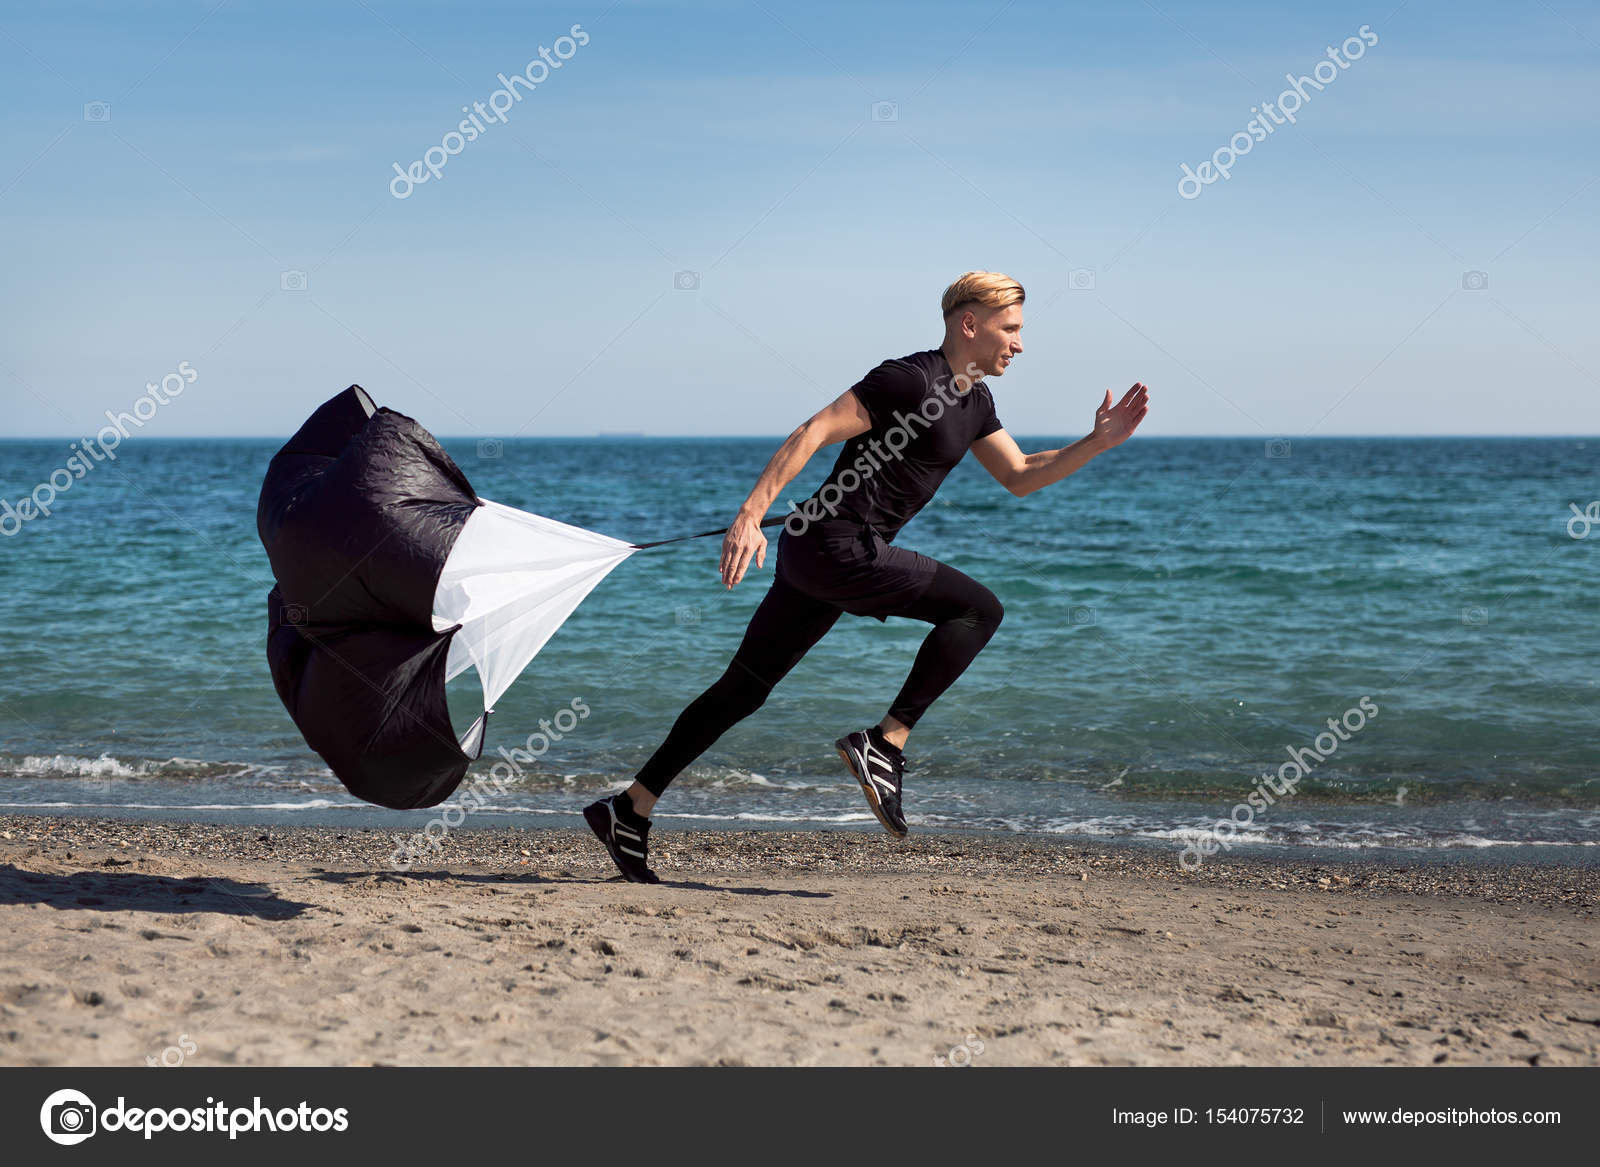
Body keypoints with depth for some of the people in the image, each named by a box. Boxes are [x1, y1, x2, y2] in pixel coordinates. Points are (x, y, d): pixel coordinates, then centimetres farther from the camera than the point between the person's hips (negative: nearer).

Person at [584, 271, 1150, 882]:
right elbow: (813, 432, -18)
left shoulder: (974, 401, 17)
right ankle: (885, 744, -12)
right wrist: (750, 515, -24)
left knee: (744, 690, 10)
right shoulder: (910, 379, -13)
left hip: (815, 554, 10)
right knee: (978, 608, -10)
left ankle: (630, 809, 13)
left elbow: (1020, 477, 25)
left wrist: (1097, 443, 12)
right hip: (836, 544, -10)